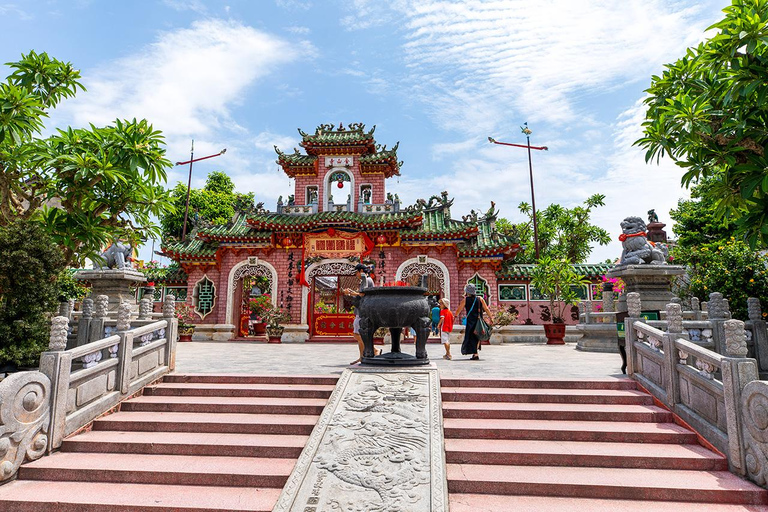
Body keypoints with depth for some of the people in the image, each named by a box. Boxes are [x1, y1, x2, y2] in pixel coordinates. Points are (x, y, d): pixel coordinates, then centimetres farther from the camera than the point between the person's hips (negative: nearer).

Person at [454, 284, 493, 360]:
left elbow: (459, 309, 7)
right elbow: (486, 309, 2)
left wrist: (455, 316, 21)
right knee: (477, 337, 15)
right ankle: (475, 354, 20)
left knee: (471, 337, 2)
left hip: (470, 322, -3)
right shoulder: (480, 299, 2)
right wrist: (491, 317, 10)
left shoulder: (465, 300, -2)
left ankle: (475, 355, -5)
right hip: (479, 321, 3)